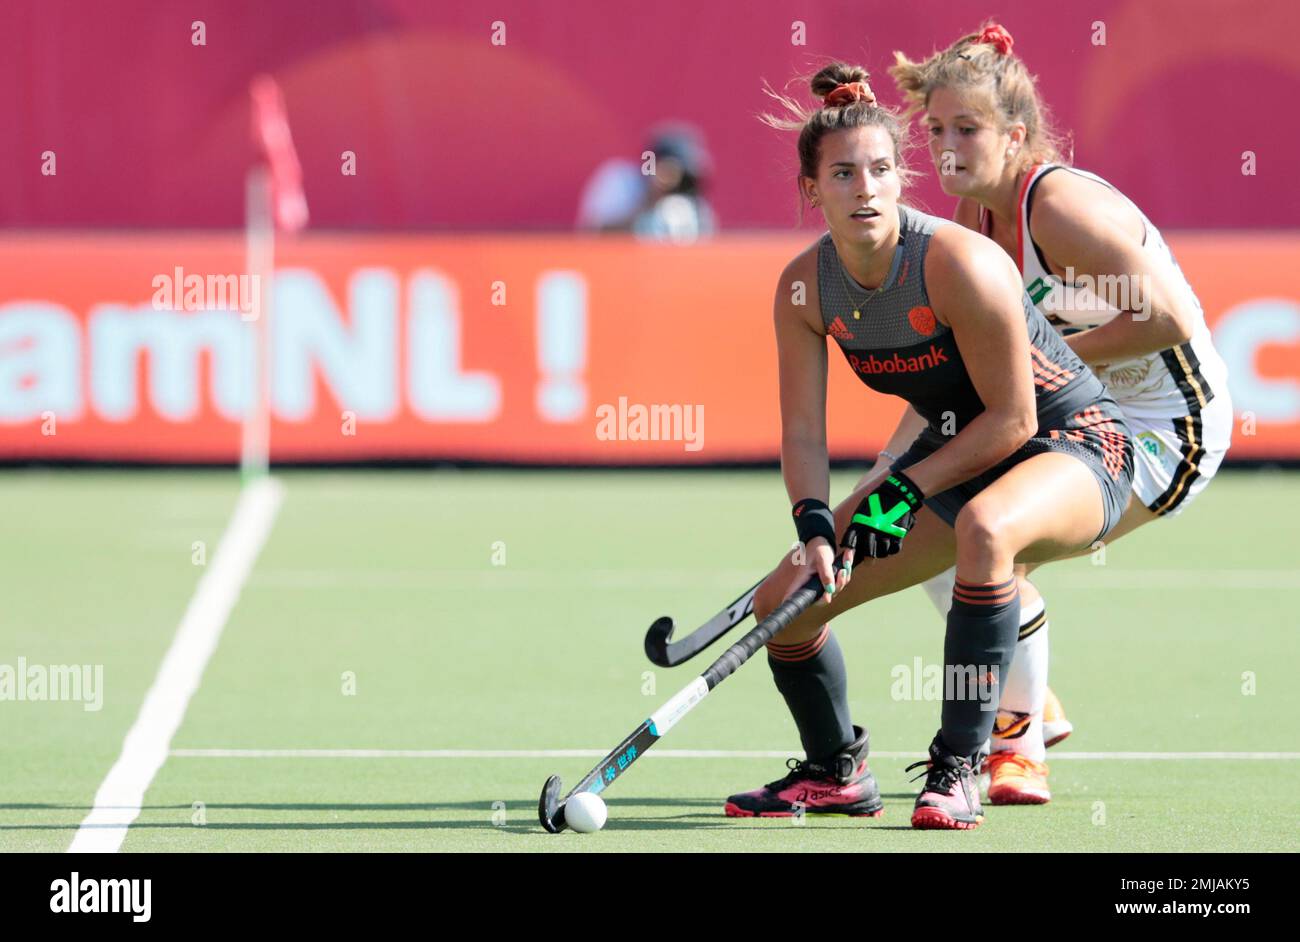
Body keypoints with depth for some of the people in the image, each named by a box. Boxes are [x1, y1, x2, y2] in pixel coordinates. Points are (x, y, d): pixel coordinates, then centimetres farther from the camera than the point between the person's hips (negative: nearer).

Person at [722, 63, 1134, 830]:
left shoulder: (959, 263, -27)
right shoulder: (804, 287, -8)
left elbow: (1012, 420, -22)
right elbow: (803, 433, -4)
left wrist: (903, 492, -21)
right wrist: (816, 528, -21)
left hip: (1075, 445, -7)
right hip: (953, 455, 7)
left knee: (984, 528, -41)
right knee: (787, 599, -1)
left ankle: (957, 768, -33)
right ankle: (838, 772, 24)